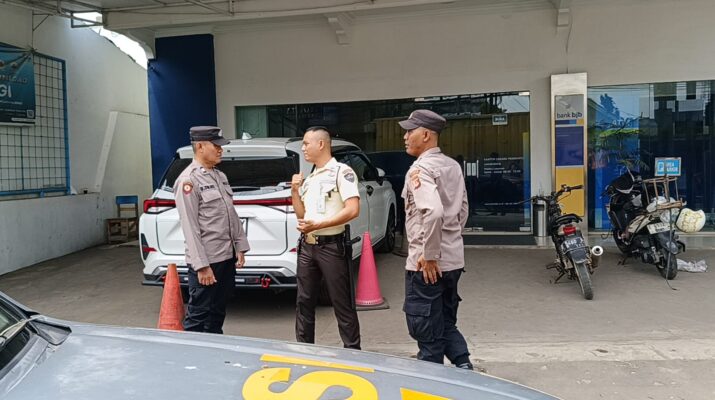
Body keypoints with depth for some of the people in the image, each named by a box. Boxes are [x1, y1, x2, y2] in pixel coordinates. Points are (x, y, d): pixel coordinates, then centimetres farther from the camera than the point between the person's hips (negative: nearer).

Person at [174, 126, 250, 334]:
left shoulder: (220, 176, 14)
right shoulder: (188, 180, -13)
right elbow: (190, 227, -17)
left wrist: (240, 247, 11)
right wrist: (202, 265, -20)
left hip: (227, 258, 8)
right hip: (207, 261, -8)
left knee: (217, 316, 17)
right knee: (198, 317, 1)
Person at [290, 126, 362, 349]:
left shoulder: (341, 172, -8)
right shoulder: (309, 178, 16)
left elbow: (352, 210, -19)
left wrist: (317, 225, -19)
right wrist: (294, 191, 3)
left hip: (332, 246, -7)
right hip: (307, 246, 8)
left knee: (342, 305, 0)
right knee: (304, 302, 13)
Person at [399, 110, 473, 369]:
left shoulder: (420, 169, -15)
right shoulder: (453, 166, 11)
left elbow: (433, 212, -29)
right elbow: (463, 209, 17)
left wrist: (428, 255, -21)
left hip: (426, 264, -8)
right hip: (453, 260, 8)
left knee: (426, 331, 5)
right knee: (445, 323, 21)